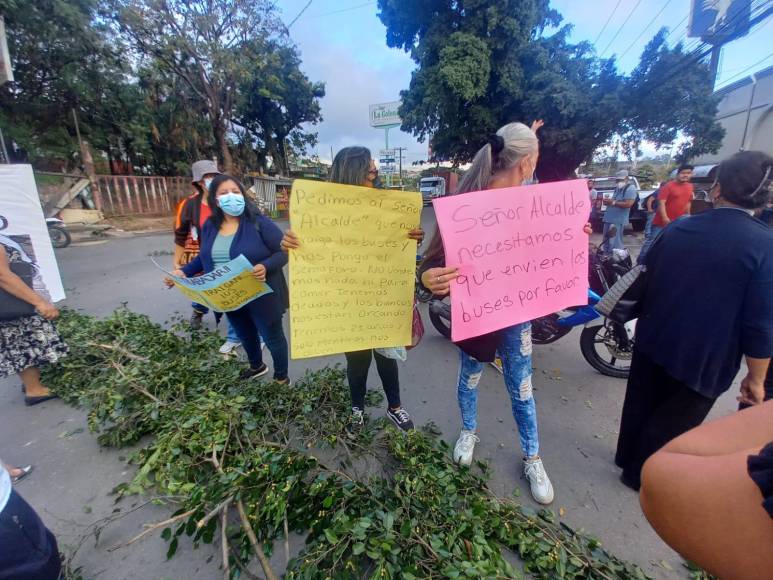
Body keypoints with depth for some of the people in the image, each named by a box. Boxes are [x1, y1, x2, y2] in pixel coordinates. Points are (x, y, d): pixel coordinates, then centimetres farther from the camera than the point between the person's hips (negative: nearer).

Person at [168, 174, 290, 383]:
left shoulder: (259, 222, -16)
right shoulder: (210, 226, 3)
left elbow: (283, 252, -17)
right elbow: (204, 257, 15)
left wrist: (266, 267, -34)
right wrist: (184, 271, 1)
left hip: (261, 296, -6)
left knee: (272, 338, 11)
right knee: (245, 336, 26)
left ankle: (282, 378, 33)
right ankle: (257, 366, 54)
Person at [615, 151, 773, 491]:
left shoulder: (677, 229, -4)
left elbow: (645, 280, 7)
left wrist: (641, 320, 24)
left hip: (653, 342, 4)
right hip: (705, 359, -4)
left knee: (641, 405, 23)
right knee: (672, 422, 16)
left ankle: (627, 458, 44)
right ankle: (639, 474, 34)